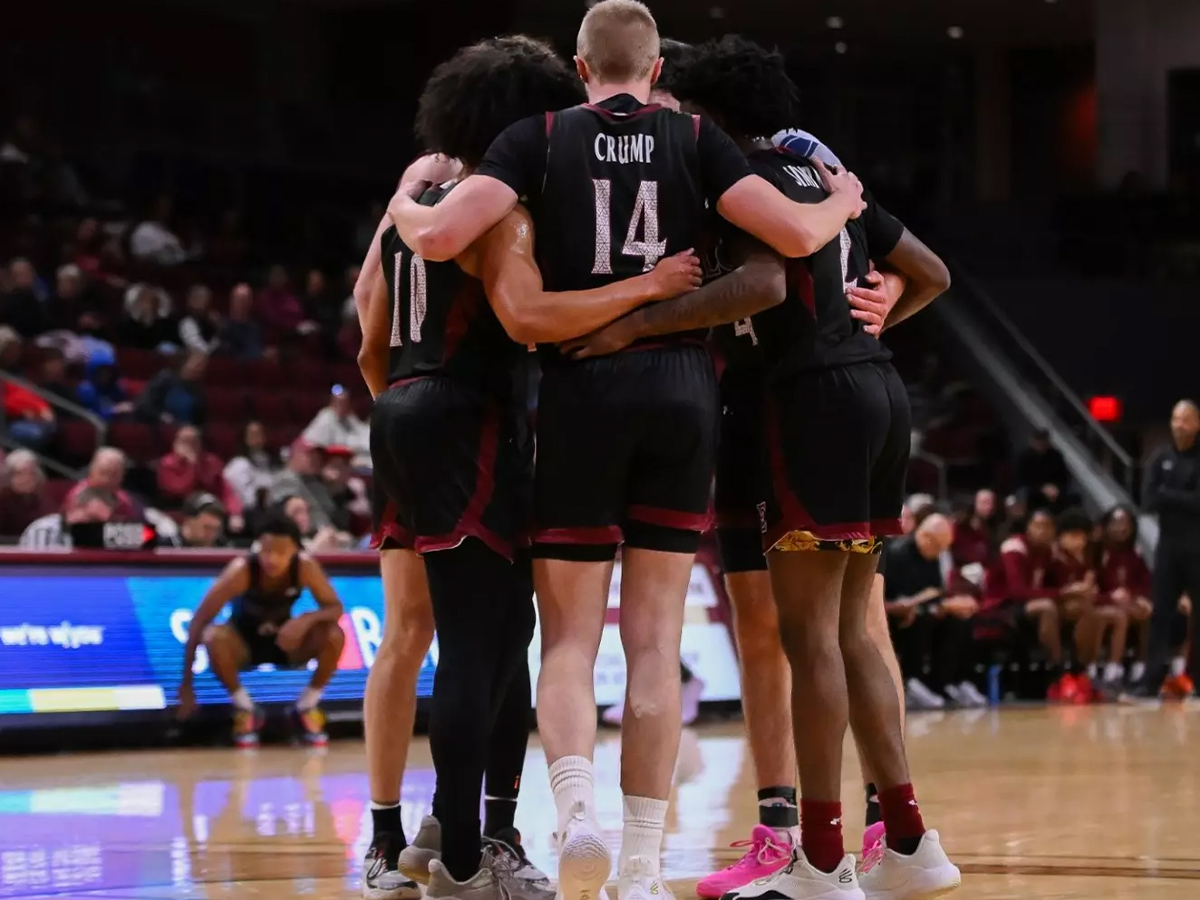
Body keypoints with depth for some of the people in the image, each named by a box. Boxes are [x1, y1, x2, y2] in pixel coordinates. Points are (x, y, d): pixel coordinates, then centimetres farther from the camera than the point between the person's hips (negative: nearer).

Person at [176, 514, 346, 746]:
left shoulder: (305, 567, -22)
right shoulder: (241, 571, -29)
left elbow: (335, 608, -16)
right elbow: (198, 622, -26)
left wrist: (308, 619, -40)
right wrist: (186, 684, -28)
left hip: (284, 641, 2)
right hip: (243, 643, -2)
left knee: (334, 636, -26)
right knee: (214, 637, -36)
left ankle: (307, 706, -4)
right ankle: (246, 709, -12)